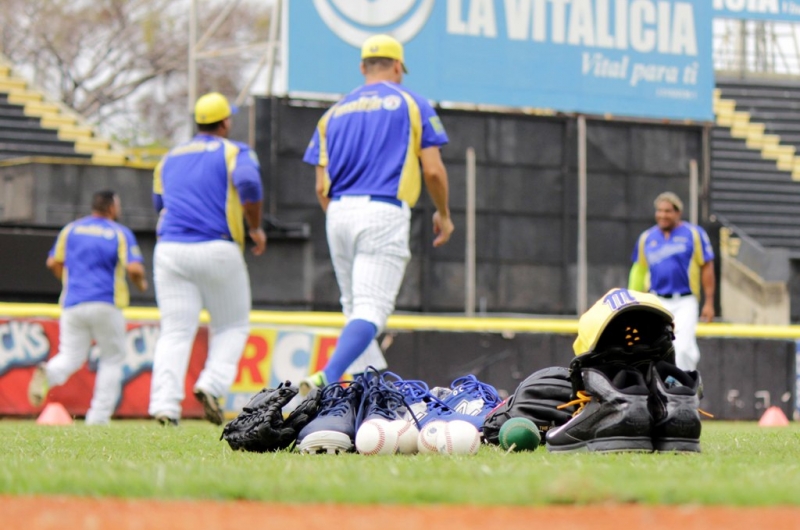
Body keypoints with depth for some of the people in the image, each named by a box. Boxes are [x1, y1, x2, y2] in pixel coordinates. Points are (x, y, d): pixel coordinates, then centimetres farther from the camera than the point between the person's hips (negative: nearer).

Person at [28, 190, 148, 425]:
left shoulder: (70, 229, 12)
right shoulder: (121, 233, 2)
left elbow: (53, 262, 9)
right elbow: (134, 268, -10)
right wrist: (141, 282, 11)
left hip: (73, 305, 3)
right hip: (106, 304, -3)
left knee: (70, 358, 8)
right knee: (113, 359, 10)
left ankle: (48, 373, -28)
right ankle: (99, 417, 2)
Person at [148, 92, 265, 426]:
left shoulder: (169, 159, 20)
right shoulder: (234, 152, 4)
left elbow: (160, 204, 27)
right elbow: (248, 184, -16)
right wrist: (256, 228, -5)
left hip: (170, 250, 4)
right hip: (217, 251, -3)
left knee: (175, 332, 0)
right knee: (233, 325, 12)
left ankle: (164, 404, -16)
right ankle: (212, 386, -10)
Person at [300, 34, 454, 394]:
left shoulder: (335, 113, 18)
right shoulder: (412, 104, 7)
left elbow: (322, 187, 12)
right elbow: (432, 169, -1)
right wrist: (443, 214, 15)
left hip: (339, 214, 5)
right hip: (384, 212, -5)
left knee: (354, 310, 18)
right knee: (372, 310, -12)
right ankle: (326, 379, -32)